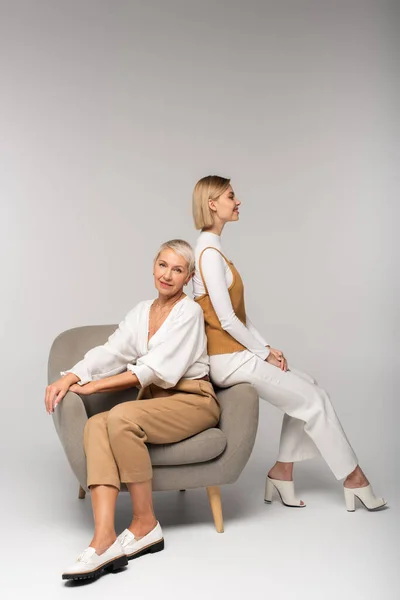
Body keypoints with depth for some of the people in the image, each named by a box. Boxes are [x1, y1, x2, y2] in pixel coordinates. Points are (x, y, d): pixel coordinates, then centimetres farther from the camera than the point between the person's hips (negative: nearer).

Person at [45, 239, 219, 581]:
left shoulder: (189, 312, -7)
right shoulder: (141, 312, 14)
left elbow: (156, 369, -16)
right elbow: (110, 353, 2)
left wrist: (92, 386, -16)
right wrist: (71, 376, -17)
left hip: (192, 400, -6)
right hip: (154, 400, 6)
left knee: (122, 417, -33)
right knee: (96, 425, -25)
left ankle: (145, 524, -18)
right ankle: (104, 540, -36)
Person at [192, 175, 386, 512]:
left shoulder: (212, 250, 13)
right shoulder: (209, 253, -17)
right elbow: (227, 321, -20)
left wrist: (267, 348, 6)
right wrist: (265, 353, -10)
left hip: (236, 355, 9)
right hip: (229, 360, -9)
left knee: (306, 389, 12)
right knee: (314, 399, -1)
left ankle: (282, 472, 15)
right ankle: (353, 478, 13)